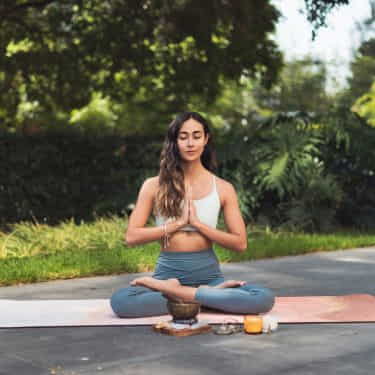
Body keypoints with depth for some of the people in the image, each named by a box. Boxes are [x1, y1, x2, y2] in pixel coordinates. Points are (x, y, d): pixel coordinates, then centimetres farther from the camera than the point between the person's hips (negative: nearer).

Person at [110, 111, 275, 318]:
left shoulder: (223, 188, 5)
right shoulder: (154, 186, 3)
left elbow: (240, 243, 1)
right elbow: (131, 237, -2)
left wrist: (197, 223, -9)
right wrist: (178, 223, -9)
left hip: (207, 273, 1)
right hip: (168, 272, -1)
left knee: (264, 298, -28)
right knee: (120, 301, -33)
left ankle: (177, 293, -17)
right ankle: (210, 295, -19)